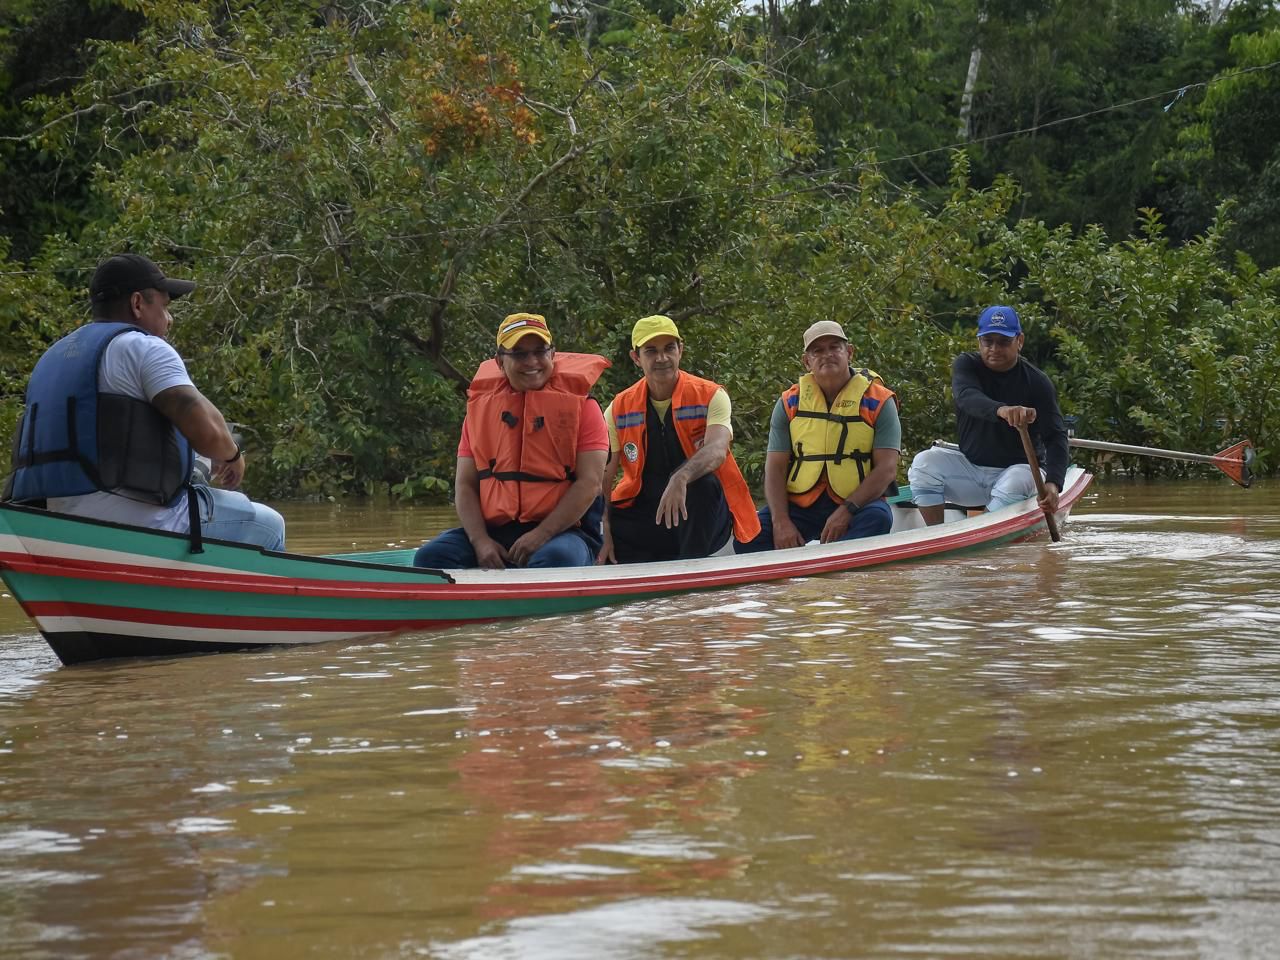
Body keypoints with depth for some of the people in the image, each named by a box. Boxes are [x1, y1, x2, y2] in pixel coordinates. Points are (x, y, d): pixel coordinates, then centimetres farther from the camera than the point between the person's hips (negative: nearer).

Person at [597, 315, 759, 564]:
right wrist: (604, 534, -13)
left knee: (701, 482, -35)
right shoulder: (619, 409, 2)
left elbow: (717, 450, -27)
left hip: (703, 518, -2)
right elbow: (603, 478, 1)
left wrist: (680, 478, -47)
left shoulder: (711, 396, -8)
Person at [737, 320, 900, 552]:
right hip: (799, 505, 2)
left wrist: (847, 511, -21)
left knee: (878, 518, -37)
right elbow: (775, 468, 4)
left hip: (858, 502, -2)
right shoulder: (790, 403, 8)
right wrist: (781, 522, -14)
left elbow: (887, 468, -7)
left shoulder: (878, 401, 0)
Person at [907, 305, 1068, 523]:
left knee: (1013, 487, -36)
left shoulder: (1037, 382, -10)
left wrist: (1053, 484, -37)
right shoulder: (967, 365, -4)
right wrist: (1000, 410, -53)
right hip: (970, 465, 3)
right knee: (924, 463, -21)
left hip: (1018, 468, -3)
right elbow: (966, 397, -29)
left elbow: (1056, 437, -17)